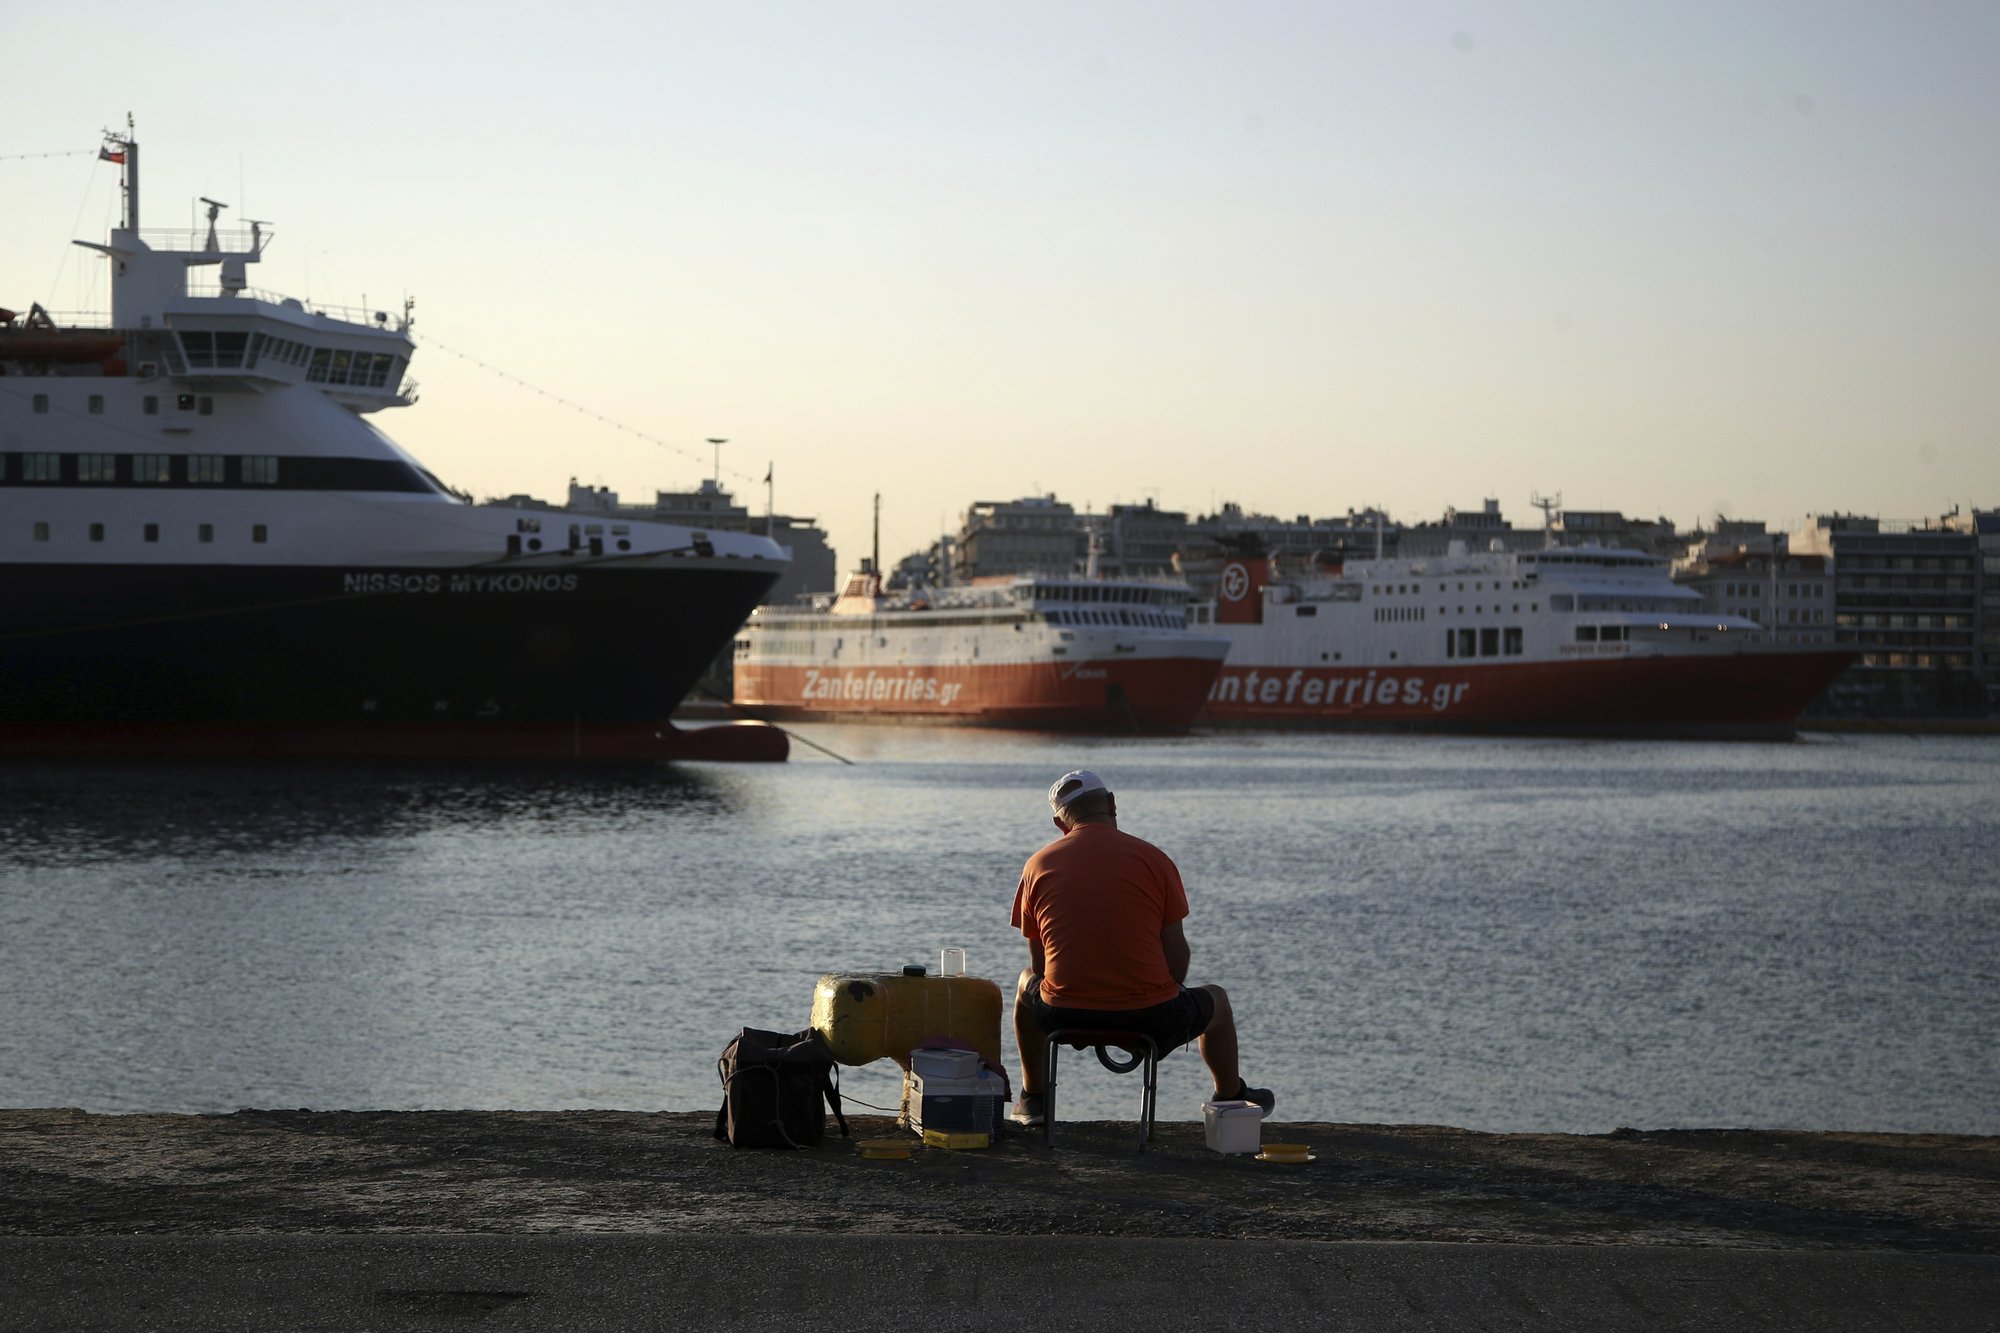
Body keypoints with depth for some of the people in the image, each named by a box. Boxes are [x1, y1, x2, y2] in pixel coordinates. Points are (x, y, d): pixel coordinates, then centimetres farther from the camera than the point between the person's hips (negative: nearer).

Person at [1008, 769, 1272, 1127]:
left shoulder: (1039, 865, 4)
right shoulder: (1152, 858, -1)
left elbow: (1039, 962, 10)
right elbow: (1176, 956, 1)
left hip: (1065, 1016, 2)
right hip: (1150, 1017, -1)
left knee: (1027, 983, 38)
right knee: (1215, 1000, 32)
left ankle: (1033, 1098, 46)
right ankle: (1230, 1098, 51)